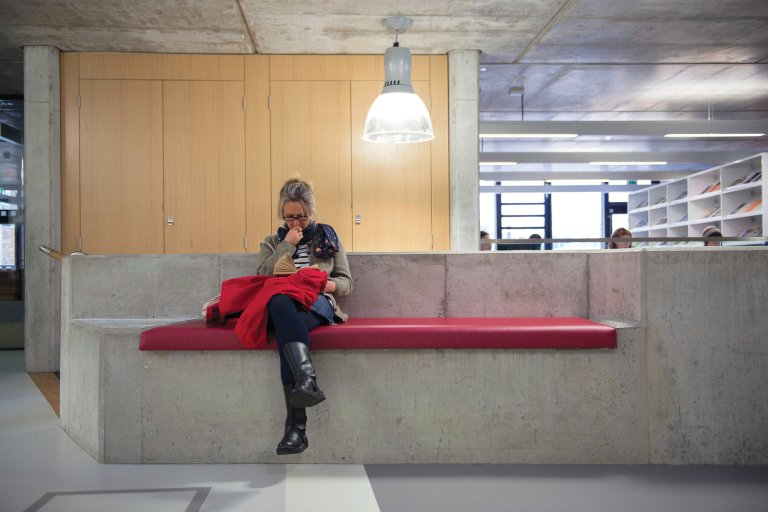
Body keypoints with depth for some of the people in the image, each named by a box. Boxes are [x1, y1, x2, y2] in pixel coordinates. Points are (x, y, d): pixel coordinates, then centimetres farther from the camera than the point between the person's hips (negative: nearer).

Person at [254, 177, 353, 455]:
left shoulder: (328, 237, 22)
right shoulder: (272, 242, 24)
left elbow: (346, 281, 18)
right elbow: (262, 277, 4)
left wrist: (332, 285, -5)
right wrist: (287, 245, 2)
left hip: (318, 304, -1)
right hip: (282, 305, 1)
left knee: (286, 329, -38)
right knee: (280, 302, -40)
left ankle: (296, 425, -49)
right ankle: (307, 379, -57)